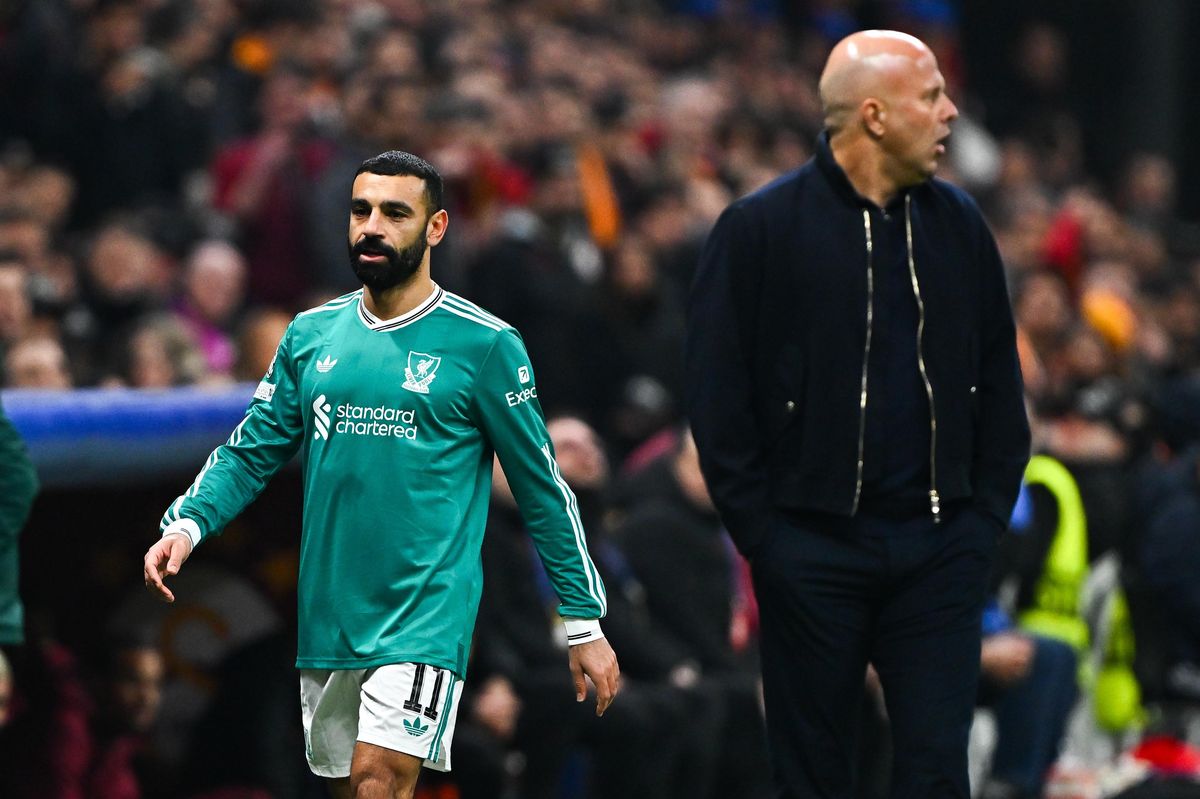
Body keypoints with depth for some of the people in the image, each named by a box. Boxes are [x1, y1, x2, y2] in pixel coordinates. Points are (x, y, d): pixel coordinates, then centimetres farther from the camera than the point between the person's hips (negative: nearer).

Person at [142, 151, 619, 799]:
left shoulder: (484, 344, -3)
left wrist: (584, 624, 3)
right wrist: (186, 523, -6)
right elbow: (251, 452, 14)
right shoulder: (311, 334, 10)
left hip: (425, 617, -5)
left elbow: (542, 487, 2)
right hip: (328, 618, 5)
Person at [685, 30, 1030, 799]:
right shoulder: (760, 229, -5)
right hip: (814, 553, -3)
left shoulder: (958, 224, 9)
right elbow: (718, 394, -4)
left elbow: (999, 379, 15)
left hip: (940, 551, 3)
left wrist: (987, 512, 7)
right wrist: (762, 531, -8)